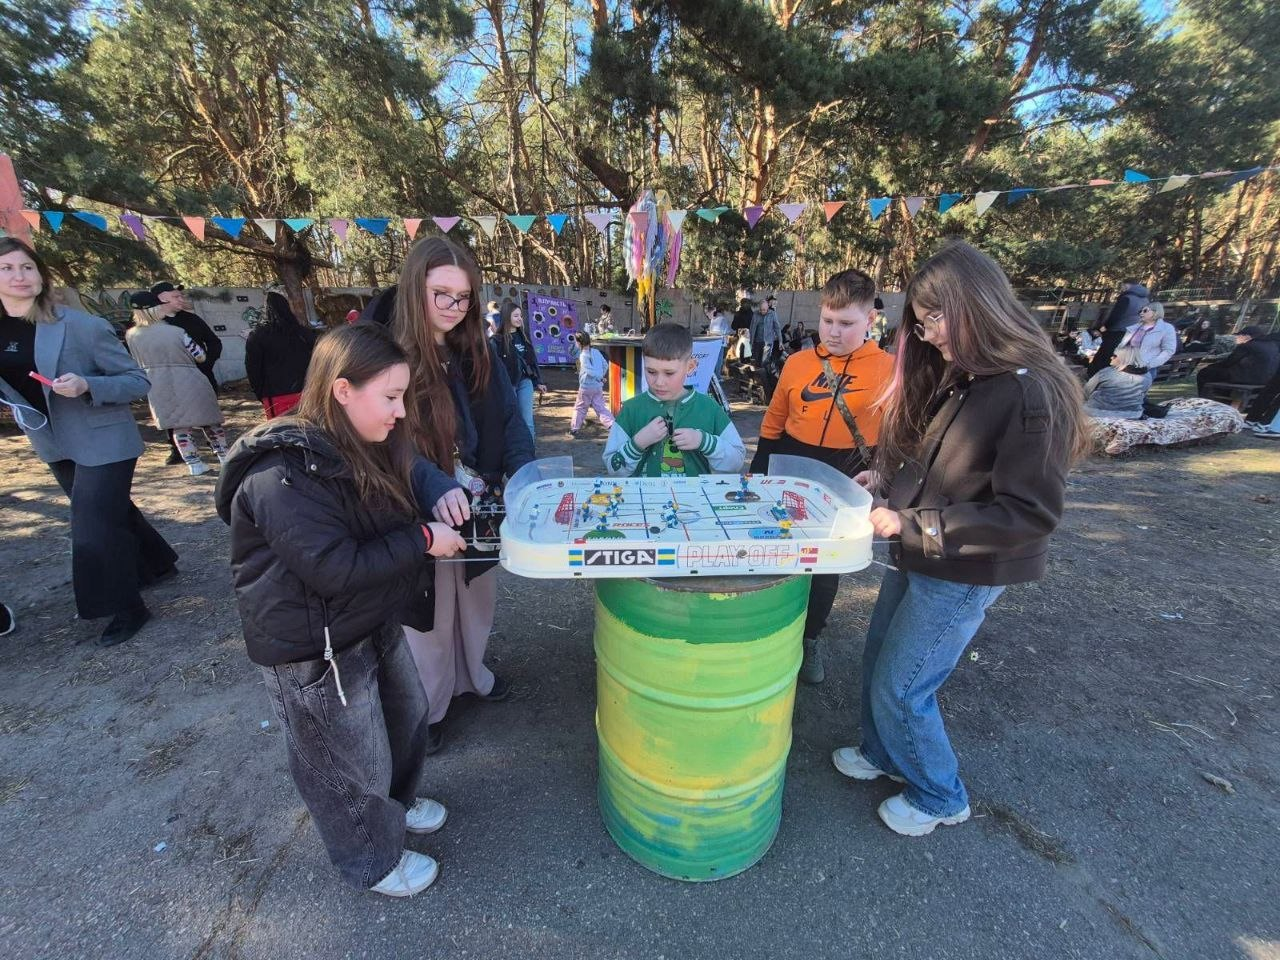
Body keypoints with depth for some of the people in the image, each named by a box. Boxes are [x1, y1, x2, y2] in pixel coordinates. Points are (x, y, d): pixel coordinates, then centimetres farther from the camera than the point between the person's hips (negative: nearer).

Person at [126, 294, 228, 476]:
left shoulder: (131, 336, -1)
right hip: (189, 384, -2)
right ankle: (224, 455, 17)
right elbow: (200, 356, -4)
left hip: (159, 389, 3)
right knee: (208, 420, 11)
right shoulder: (176, 332, -12)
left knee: (179, 425, 10)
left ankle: (194, 464, 8)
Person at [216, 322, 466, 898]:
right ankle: (374, 862, 41)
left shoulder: (360, 449, 1)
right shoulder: (285, 474, -28)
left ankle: (397, 802, 55)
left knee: (407, 716, 26)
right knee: (355, 763, 13)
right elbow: (334, 568, -32)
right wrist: (422, 541, -26)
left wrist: (440, 506, -4)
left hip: (373, 625, 9)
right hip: (315, 651, -9)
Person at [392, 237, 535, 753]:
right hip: (428, 512, -5)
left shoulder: (481, 352, 1)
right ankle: (428, 706, 37)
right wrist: (437, 488, -40)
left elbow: (510, 419, 0)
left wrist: (525, 475, -16)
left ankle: (472, 674, 49)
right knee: (431, 609, 13)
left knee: (477, 598, 23)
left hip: (482, 503, 5)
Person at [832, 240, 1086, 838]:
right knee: (877, 662, 20)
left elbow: (1029, 515, -24)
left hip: (964, 574, -8)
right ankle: (883, 754, 46)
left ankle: (939, 797, 34)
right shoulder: (959, 379, 4)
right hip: (918, 558, 8)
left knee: (900, 687, 6)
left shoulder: (1032, 394, -23)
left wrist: (911, 524, -26)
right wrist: (888, 479, -2)